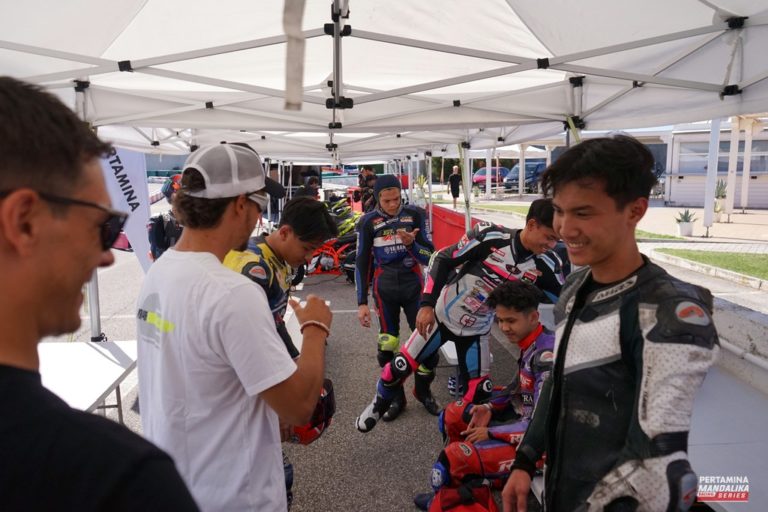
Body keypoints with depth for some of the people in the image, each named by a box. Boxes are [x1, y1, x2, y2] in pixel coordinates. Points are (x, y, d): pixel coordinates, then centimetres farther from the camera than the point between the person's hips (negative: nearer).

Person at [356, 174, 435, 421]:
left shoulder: (415, 215, -5)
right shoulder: (368, 222, -5)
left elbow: (429, 257, -5)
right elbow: (362, 263, 0)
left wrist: (411, 243, -25)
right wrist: (362, 303, -3)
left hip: (413, 286, 0)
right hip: (385, 290, 0)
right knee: (387, 346, 5)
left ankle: (423, 391, 24)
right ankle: (396, 397, 24)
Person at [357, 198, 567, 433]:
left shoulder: (545, 264, -14)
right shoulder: (490, 236, -26)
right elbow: (443, 259, -18)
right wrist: (427, 304, -22)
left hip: (476, 331, 3)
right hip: (441, 315, -3)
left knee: (479, 395, 1)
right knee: (399, 367, 3)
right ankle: (378, 406, 34)